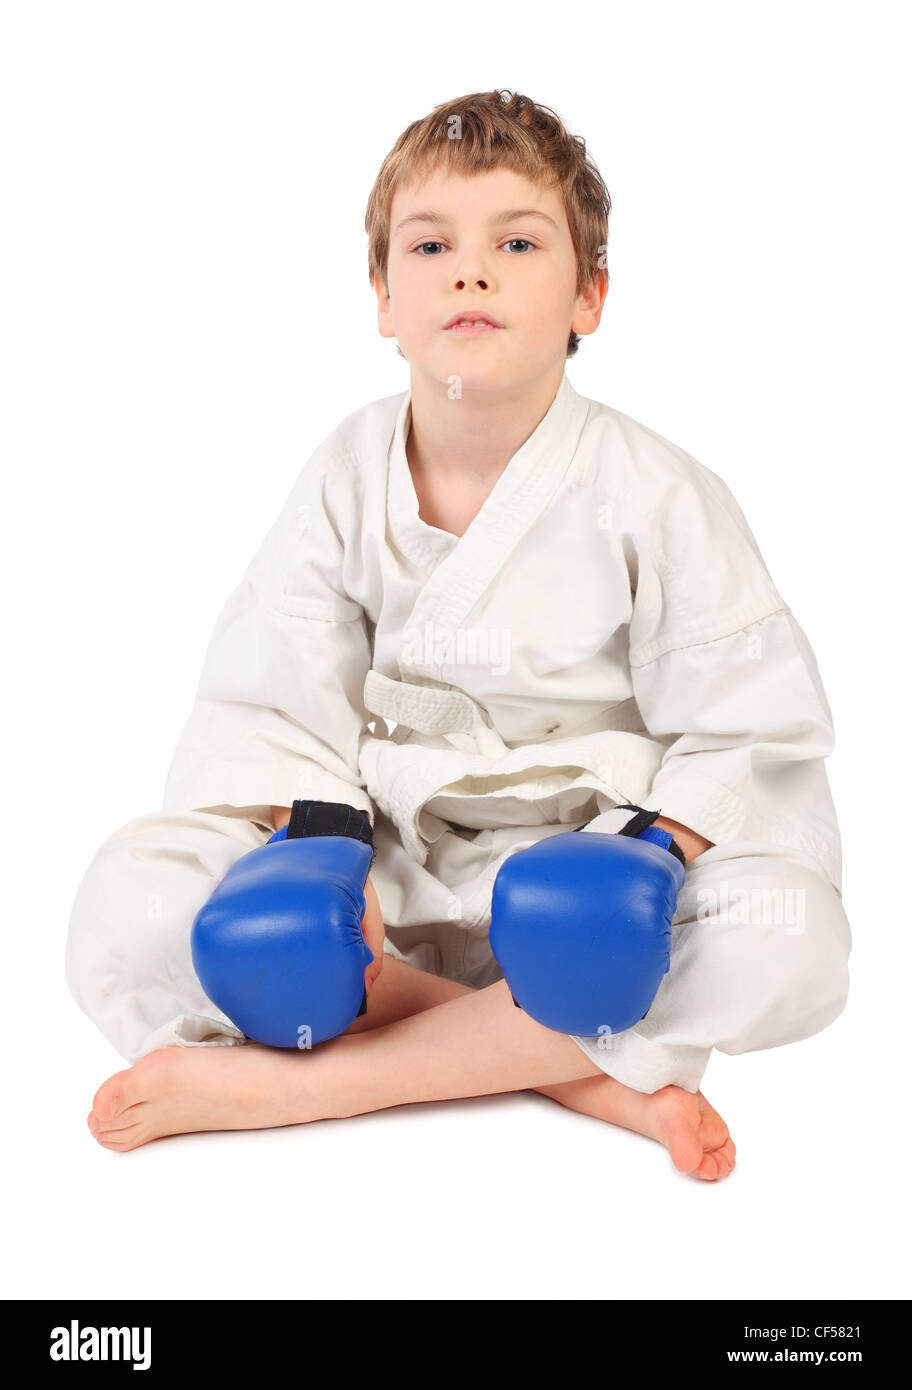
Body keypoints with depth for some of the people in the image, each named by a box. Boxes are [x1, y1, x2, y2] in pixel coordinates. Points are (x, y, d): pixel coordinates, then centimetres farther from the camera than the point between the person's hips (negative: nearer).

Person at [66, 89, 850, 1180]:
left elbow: (752, 737, -8)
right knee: (126, 904, -22)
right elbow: (271, 711, -2)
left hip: (571, 857, -1)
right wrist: (313, 848, -20)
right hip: (383, 856, 2)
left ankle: (289, 1082, -29)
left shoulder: (655, 497, -9)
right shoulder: (343, 483, -2)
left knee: (790, 942, -32)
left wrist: (643, 853, -25)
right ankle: (568, 1066, -25)